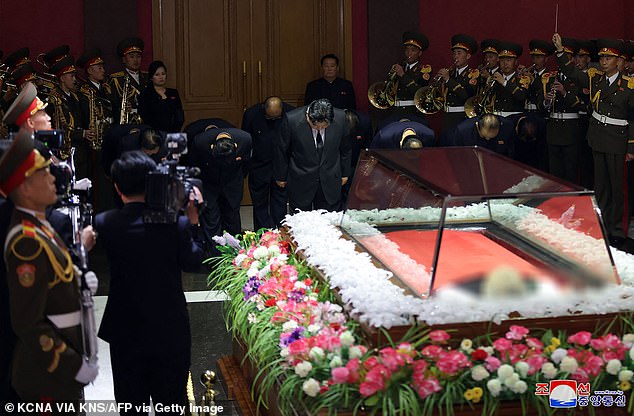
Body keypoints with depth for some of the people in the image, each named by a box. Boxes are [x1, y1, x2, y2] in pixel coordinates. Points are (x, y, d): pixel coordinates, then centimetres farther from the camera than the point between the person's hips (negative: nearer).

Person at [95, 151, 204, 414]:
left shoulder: (103, 224, -14)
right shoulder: (176, 223, -18)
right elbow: (192, 263, -4)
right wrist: (193, 220, 2)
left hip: (124, 330, 1)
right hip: (170, 329, -1)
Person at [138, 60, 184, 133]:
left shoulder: (174, 93, 18)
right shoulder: (145, 94, 7)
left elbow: (180, 116, 12)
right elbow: (145, 117, -2)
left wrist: (175, 131, -4)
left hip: (173, 132, 3)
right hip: (155, 133, -3)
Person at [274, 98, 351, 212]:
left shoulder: (340, 117, -13)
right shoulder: (292, 120, -19)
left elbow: (345, 148, 5)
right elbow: (281, 151, -4)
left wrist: (345, 173, 14)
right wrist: (281, 177, 6)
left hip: (330, 182, 2)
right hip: (300, 182, -1)